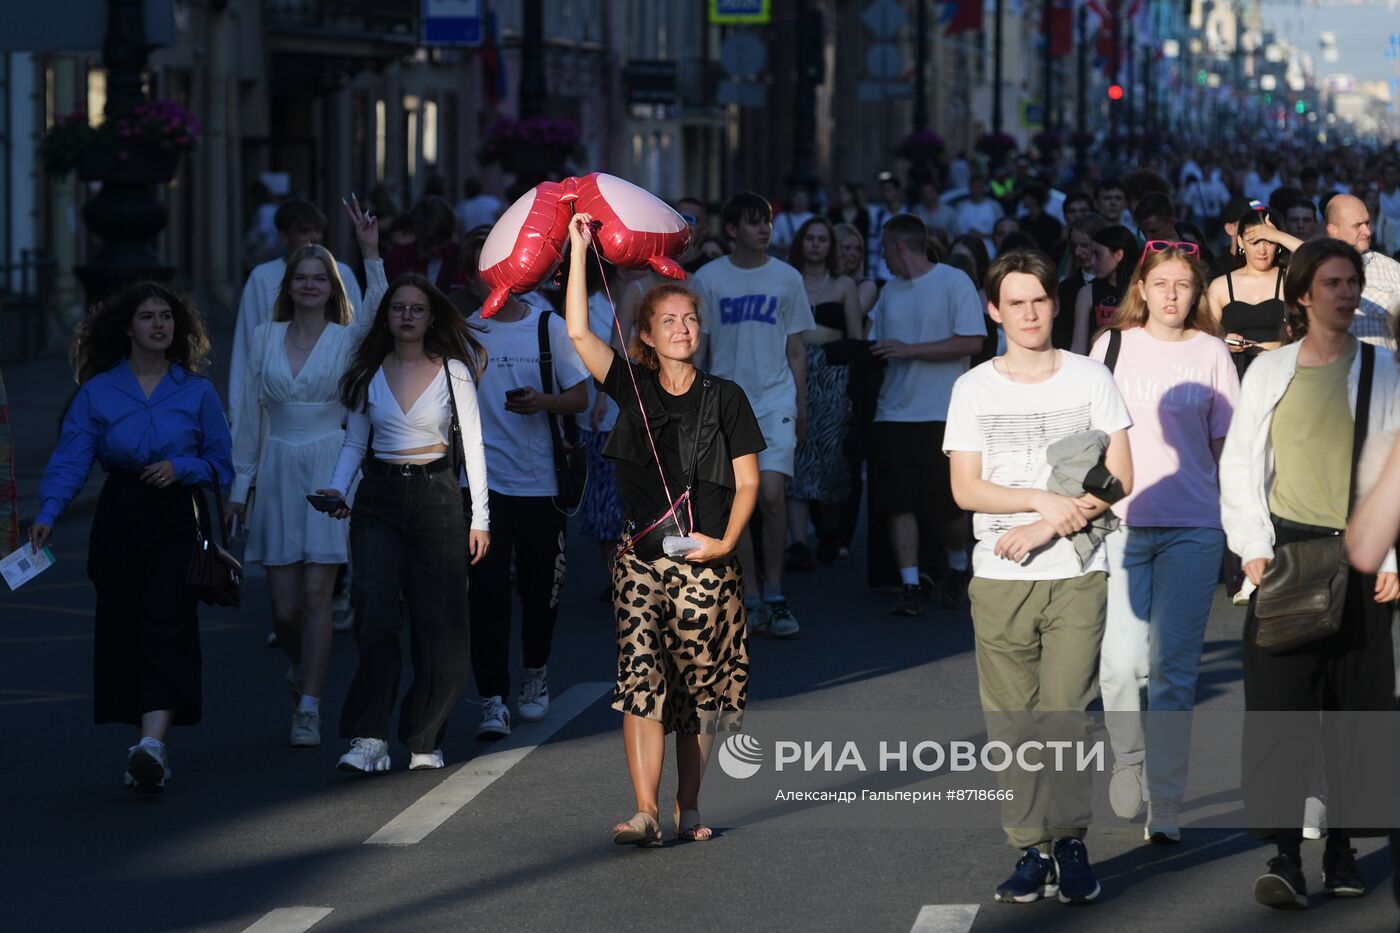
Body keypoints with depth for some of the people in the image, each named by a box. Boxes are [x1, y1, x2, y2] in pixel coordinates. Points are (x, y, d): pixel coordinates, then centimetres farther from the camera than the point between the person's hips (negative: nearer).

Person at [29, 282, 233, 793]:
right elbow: (70, 458, -4)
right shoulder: (97, 391, 4)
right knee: (121, 626, 0)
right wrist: (48, 512, -20)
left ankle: (153, 743, -25)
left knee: (165, 622, -14)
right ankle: (147, 746, 11)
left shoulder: (197, 391, 6)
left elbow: (221, 462, 10)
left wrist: (181, 468, -10)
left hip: (177, 517, -1)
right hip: (119, 517, 1)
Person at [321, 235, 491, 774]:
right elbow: (355, 441, 14)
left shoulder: (453, 371, 2)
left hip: (436, 497, -1)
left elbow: (472, 445, 4)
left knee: (438, 623, -1)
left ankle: (425, 740, 11)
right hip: (379, 499, 1)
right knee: (374, 613, -14)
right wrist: (337, 487, -4)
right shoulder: (370, 372, 8)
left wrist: (480, 516, 1)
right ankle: (369, 739, -15)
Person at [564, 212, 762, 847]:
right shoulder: (633, 389, 7)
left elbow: (747, 483, 3)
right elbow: (578, 332, -3)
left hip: (705, 563, -1)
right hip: (641, 558, 1)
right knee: (640, 678, -11)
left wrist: (724, 542, -10)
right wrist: (579, 250, -6)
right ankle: (646, 812, -16)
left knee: (698, 688, 3)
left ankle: (688, 808, 15)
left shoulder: (724, 398, 3)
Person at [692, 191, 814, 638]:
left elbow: (795, 349, 11)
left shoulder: (787, 278, 6)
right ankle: (751, 599, 9)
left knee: (771, 495, -13)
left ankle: (774, 595, -2)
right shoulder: (708, 279, 3)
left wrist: (800, 408, 8)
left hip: (775, 399, 0)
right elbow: (696, 347, 8)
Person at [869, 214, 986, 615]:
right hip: (894, 413, 5)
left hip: (942, 415, -5)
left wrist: (910, 350, -16)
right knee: (898, 503, -5)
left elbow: (971, 342, -13)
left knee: (946, 507, 0)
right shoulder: (890, 291, 15)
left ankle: (958, 566, 26)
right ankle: (910, 586, -3)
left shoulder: (954, 282, -5)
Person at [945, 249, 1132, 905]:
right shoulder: (973, 389, 8)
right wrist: (1045, 499, -12)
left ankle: (1070, 844, -1)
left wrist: (1048, 527, -9)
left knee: (1065, 715, -10)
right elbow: (965, 488, 1)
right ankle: (1032, 851, 5)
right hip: (999, 580, 1)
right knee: (1011, 723, 0)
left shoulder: (1090, 378, 6)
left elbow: (1119, 479, 1)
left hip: (1077, 577, -1)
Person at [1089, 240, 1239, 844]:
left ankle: (1165, 809, 6)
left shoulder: (1210, 354, 6)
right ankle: (1128, 756, 18)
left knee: (1174, 668, -1)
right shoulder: (1115, 345, 6)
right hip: (1122, 521, 0)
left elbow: (1226, 445, 9)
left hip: (1193, 528, 0)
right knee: (1122, 661, -11)